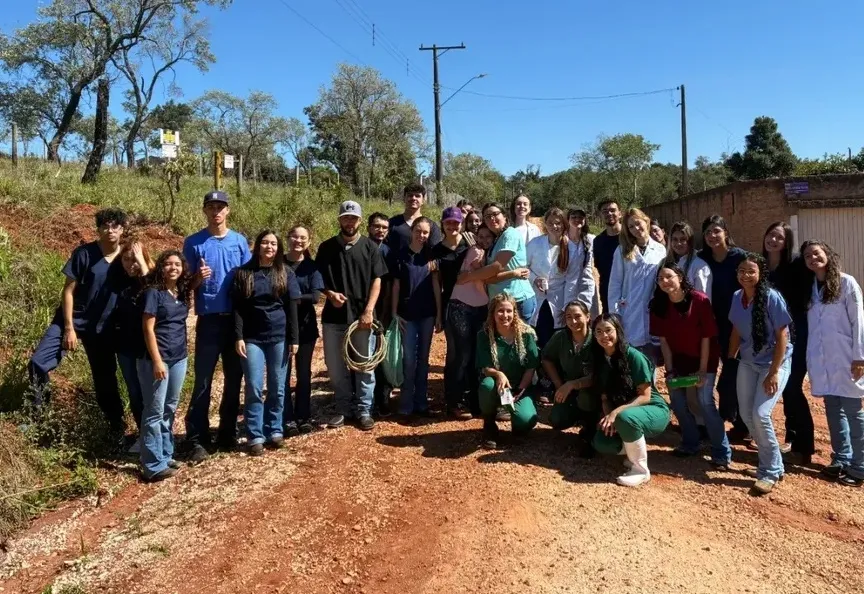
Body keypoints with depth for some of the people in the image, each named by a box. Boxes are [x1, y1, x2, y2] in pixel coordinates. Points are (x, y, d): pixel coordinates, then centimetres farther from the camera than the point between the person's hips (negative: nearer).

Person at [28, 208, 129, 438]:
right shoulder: (84, 253, -11)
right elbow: (68, 291, -10)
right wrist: (69, 328, -15)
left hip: (103, 327, 2)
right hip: (73, 319, -1)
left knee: (105, 379, 10)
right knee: (38, 363, -18)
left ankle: (117, 426, 25)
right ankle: (39, 411, 5)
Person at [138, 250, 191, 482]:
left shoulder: (182, 293, 9)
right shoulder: (154, 292, -9)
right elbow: (148, 329, -14)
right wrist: (157, 361, -18)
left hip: (179, 359, 7)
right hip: (157, 359, -7)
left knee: (169, 410, 14)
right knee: (155, 411, -2)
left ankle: (166, 456, 24)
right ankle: (153, 466, 3)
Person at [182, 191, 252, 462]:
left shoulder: (239, 241, 6)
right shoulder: (194, 242, 0)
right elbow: (186, 284, 1)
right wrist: (198, 278, -21)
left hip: (237, 319, 3)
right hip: (209, 320, -3)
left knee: (234, 379, 10)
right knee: (203, 381, -2)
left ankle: (228, 433, 23)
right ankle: (197, 440, 5)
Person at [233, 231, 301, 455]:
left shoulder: (286, 273, 5)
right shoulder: (243, 273, 3)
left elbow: (291, 308, 4)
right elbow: (237, 308, 1)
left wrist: (294, 339, -1)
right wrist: (238, 337, -8)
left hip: (279, 338, 1)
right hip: (252, 338, -1)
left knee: (277, 387, 7)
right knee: (254, 388, -2)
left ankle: (275, 430, 19)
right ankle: (255, 436, 6)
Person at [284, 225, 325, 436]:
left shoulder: (311, 267, 1)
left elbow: (315, 296, -11)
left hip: (305, 326, 1)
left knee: (304, 373, 9)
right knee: (283, 373, 0)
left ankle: (304, 417, 20)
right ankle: (288, 420, 9)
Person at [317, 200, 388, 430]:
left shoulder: (370, 247, 1)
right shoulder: (326, 247, 5)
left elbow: (376, 281, -1)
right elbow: (317, 279, 9)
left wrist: (369, 310, -11)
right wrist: (330, 293, -12)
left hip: (362, 315, -2)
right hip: (333, 316, 2)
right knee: (336, 366, 9)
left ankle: (364, 410, 18)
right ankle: (343, 409, 23)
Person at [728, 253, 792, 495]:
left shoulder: (772, 297, -18)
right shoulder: (737, 297, -1)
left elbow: (782, 336, -17)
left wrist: (774, 372, -19)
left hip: (775, 362, -6)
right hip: (747, 362, 6)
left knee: (760, 414, -15)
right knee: (746, 415, 5)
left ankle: (771, 471, 3)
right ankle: (770, 463, 25)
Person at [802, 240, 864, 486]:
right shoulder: (810, 288, 10)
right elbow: (810, 324, 11)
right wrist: (808, 358, 7)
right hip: (821, 361, 5)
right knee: (833, 409, 12)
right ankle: (841, 460, 23)